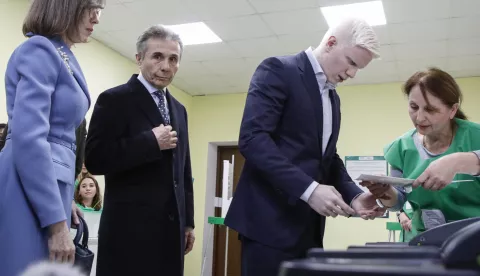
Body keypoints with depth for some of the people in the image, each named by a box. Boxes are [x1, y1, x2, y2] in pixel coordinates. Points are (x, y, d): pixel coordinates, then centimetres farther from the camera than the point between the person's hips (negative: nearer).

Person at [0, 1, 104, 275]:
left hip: (49, 189, 9)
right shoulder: (40, 49, -9)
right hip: (31, 197, -9)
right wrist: (57, 221, -22)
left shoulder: (63, 57, 18)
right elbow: (28, 137, -20)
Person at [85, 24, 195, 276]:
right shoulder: (115, 99, -5)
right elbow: (95, 160, -14)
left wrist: (188, 221, 16)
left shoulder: (178, 110, 15)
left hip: (170, 227, 6)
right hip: (130, 228, -6)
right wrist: (151, 142, -16)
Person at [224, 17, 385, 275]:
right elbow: (252, 138, -19)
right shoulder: (278, 70, -7)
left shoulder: (333, 98, 19)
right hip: (272, 219, -8)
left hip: (308, 225, 8)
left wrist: (354, 195, 2)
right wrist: (309, 189, -25)